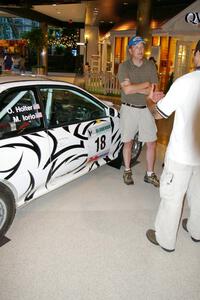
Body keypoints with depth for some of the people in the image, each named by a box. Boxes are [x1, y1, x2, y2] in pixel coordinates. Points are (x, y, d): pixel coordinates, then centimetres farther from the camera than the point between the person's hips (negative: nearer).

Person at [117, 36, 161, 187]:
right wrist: (146, 84, -12)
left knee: (152, 142, 4)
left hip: (146, 109, 2)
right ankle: (127, 171, 27)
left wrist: (134, 88, -18)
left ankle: (150, 174, 19)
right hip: (129, 109, -2)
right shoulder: (124, 66, -6)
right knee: (128, 142, 8)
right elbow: (127, 90, -19)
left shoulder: (150, 65, 1)